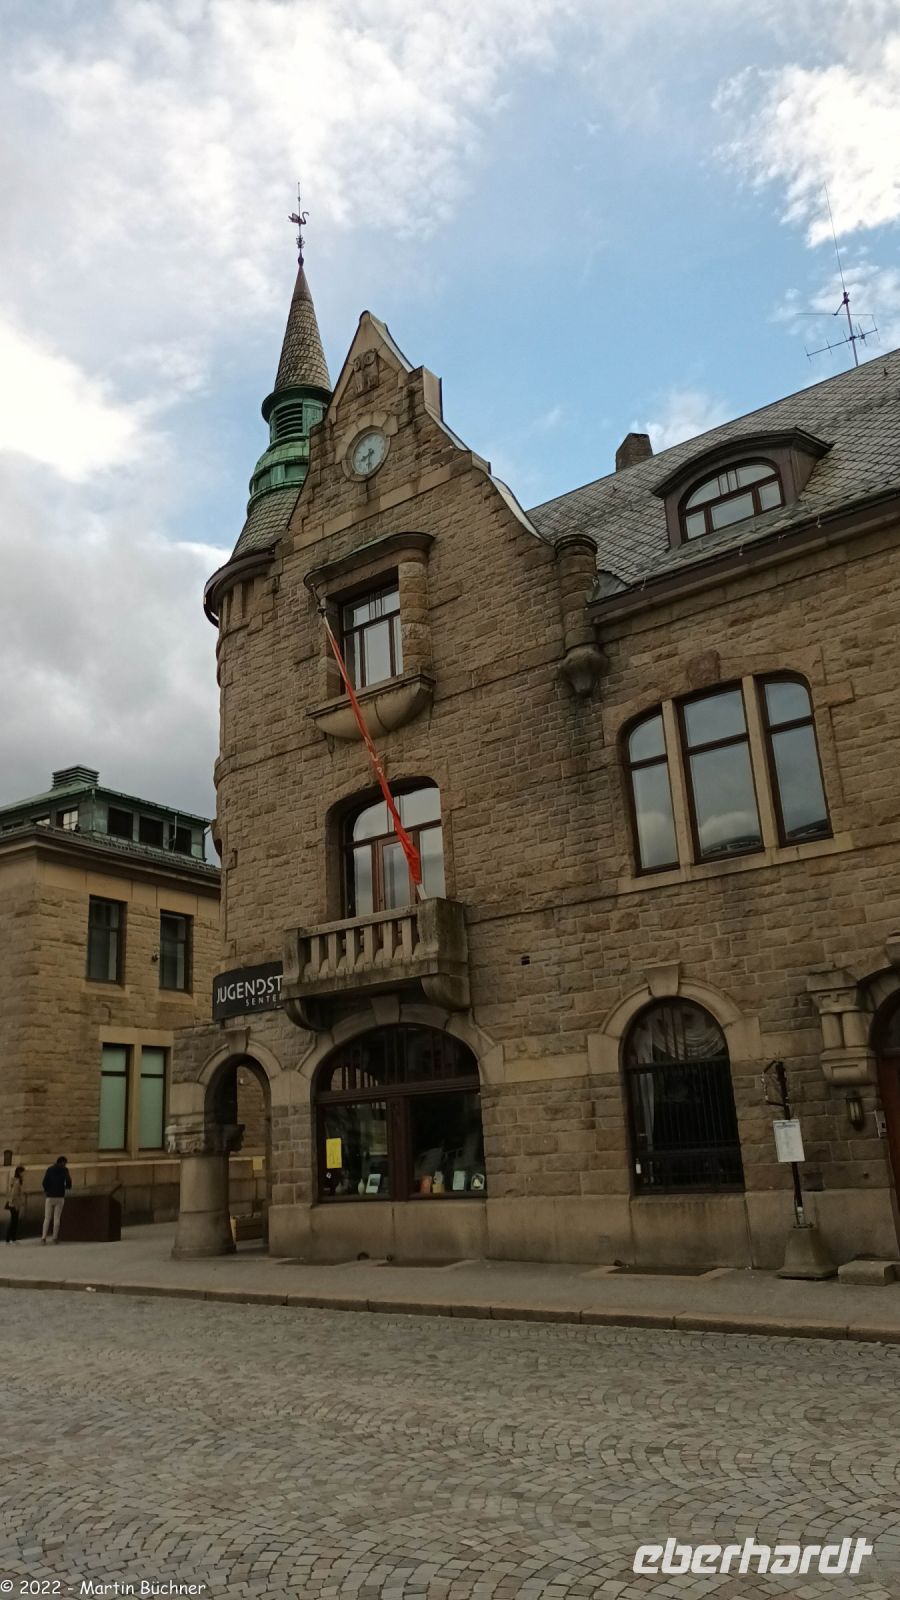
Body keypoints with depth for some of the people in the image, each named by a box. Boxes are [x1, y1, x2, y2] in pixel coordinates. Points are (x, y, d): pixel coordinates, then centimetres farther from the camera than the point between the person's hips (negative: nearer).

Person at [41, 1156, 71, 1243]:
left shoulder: (49, 1169, 7)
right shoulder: (64, 1170, 3)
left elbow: (44, 1183, -1)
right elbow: (68, 1182, -5)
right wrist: (67, 1186, 17)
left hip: (50, 1197, 1)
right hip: (60, 1197, -1)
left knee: (47, 1218, 6)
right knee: (56, 1218, 3)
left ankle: (43, 1238, -6)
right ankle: (54, 1238, -1)